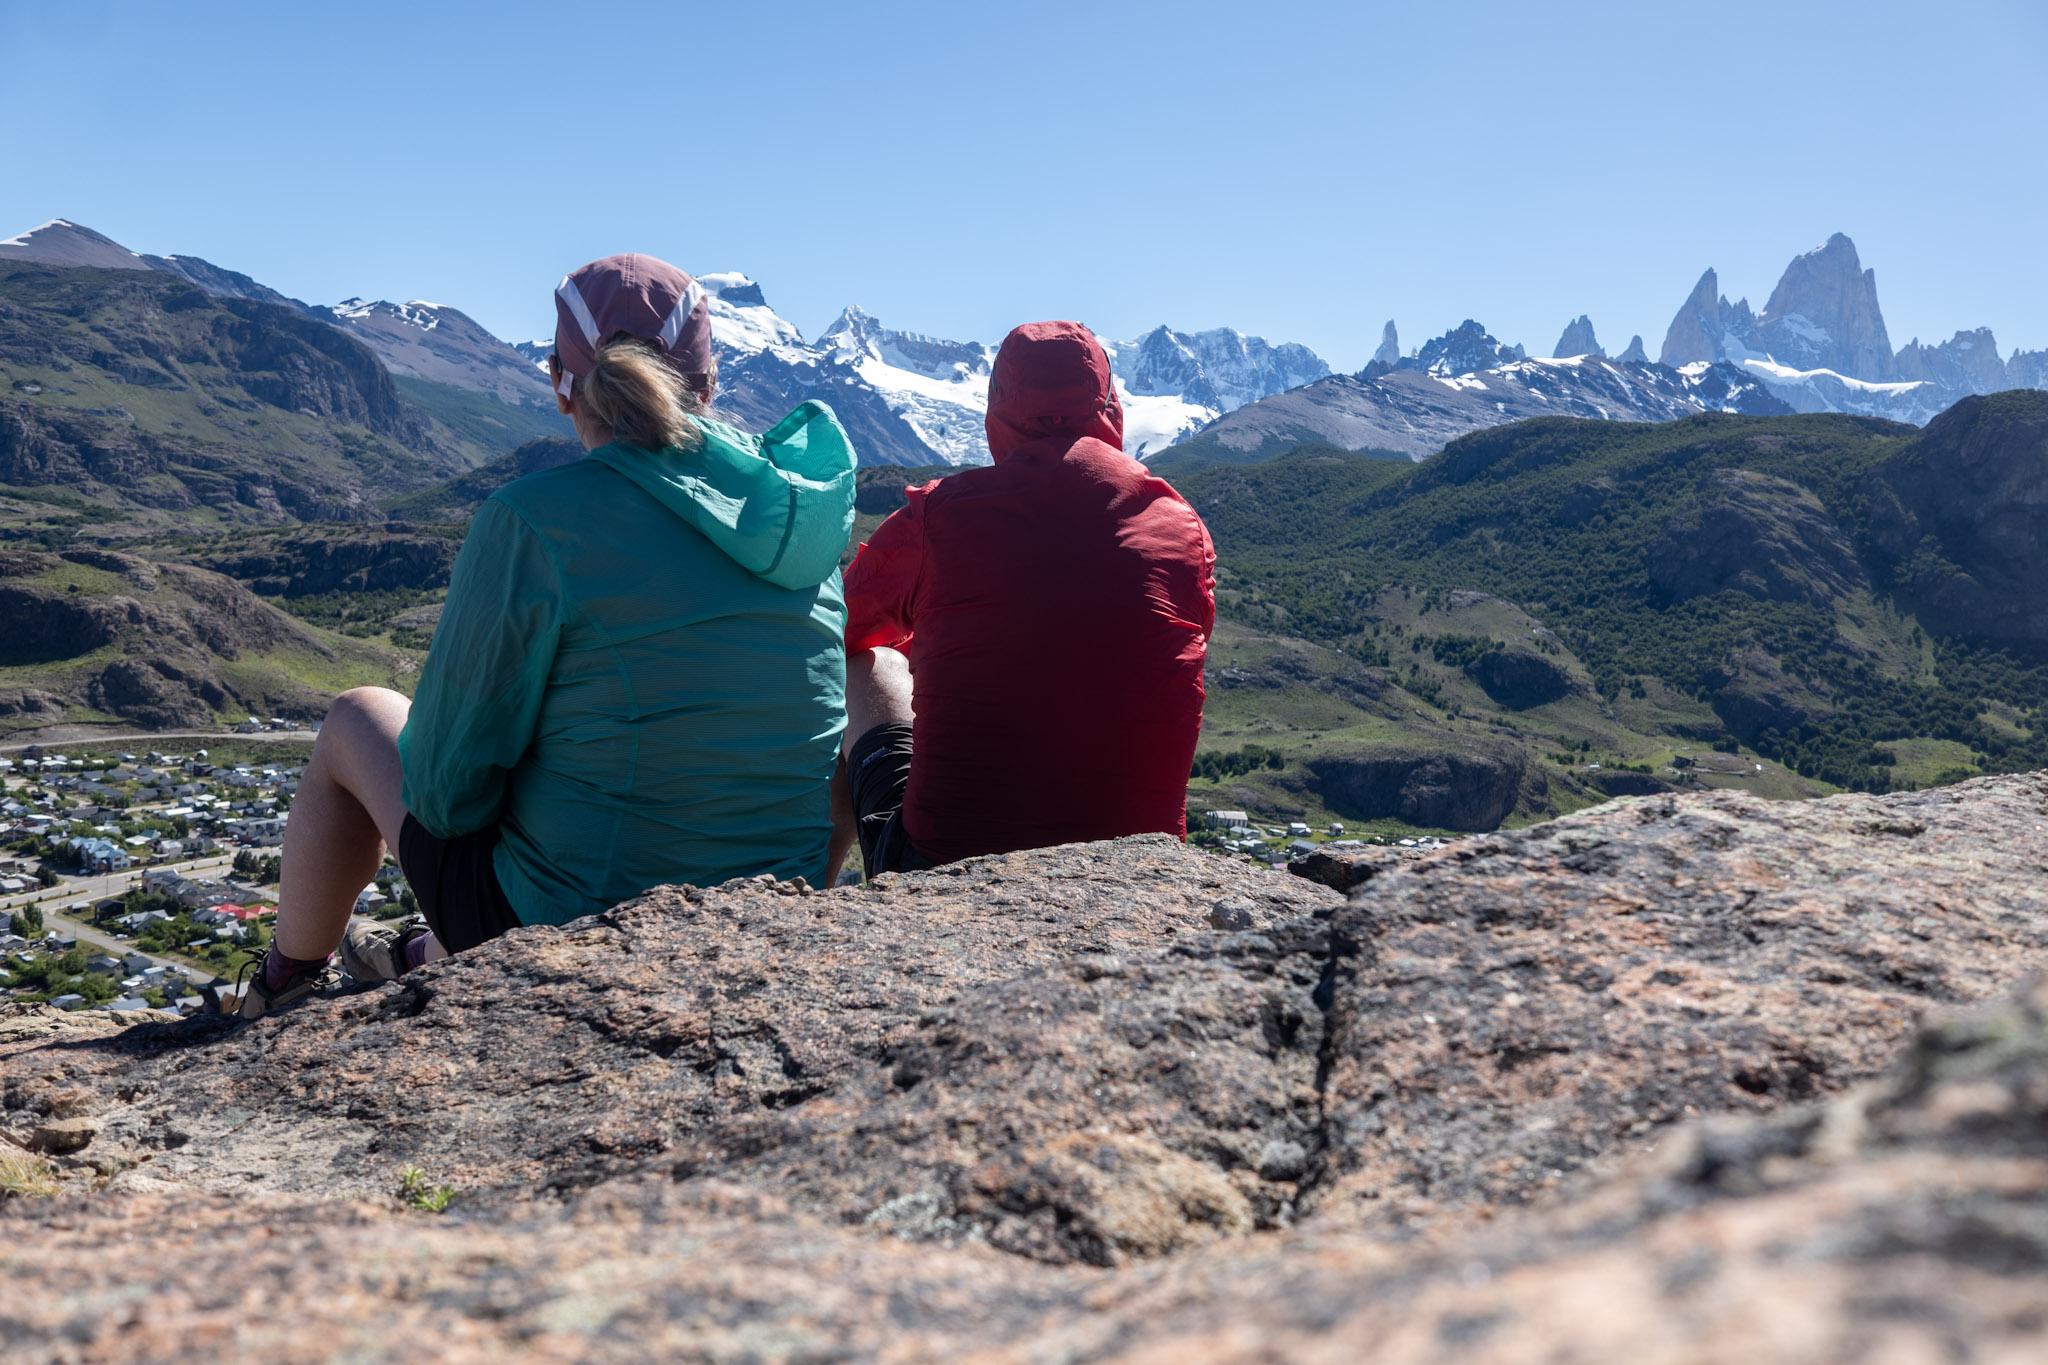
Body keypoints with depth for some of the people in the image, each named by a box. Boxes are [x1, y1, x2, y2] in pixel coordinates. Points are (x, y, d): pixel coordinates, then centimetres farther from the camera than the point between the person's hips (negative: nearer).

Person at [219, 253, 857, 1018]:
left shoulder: (534, 522, -18)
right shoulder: (801, 511, -1)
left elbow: (446, 788, -12)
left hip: (572, 935, -5)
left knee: (356, 719, 20)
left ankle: (288, 986, 40)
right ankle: (431, 963, 51)